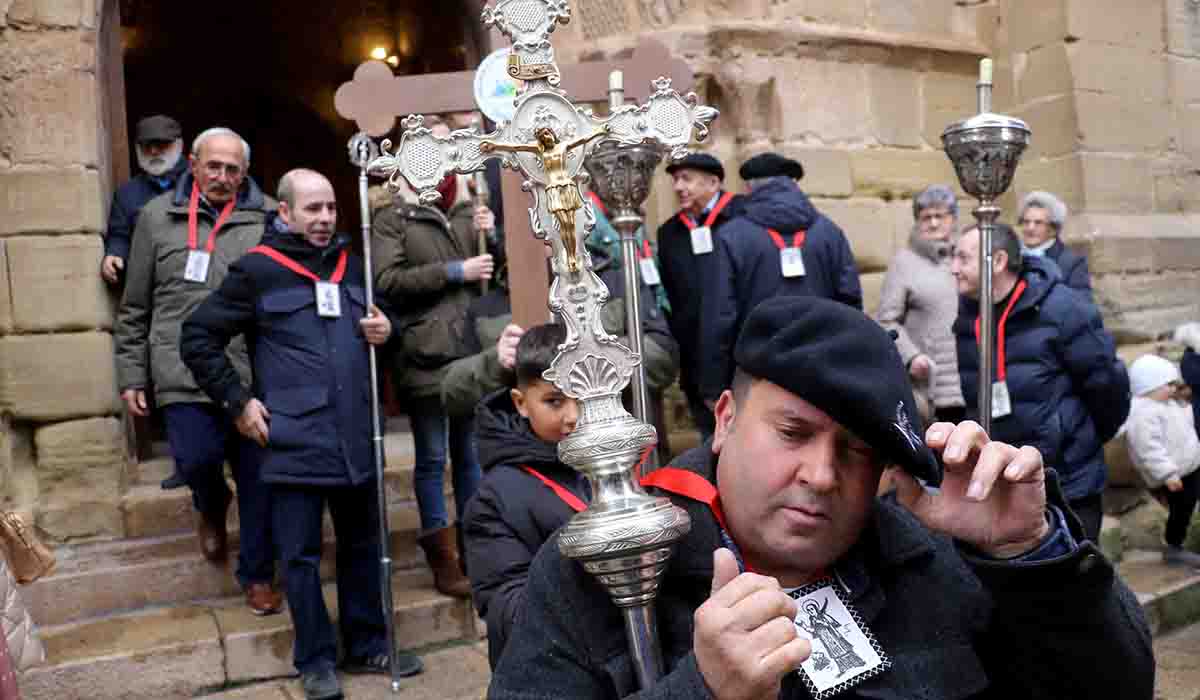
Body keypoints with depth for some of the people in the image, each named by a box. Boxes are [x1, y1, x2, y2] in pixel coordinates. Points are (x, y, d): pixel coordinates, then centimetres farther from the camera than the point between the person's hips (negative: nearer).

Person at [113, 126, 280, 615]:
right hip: (185, 374, 0)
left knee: (258, 480, 5)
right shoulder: (157, 217, 8)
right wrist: (132, 376, 10)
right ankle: (212, 505, 29)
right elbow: (134, 309, 12)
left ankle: (257, 575, 25)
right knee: (196, 460, -9)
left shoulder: (269, 218, 3)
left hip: (257, 374, 0)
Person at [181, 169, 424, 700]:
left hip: (356, 435, 5)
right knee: (301, 555, 5)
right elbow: (197, 338, -2)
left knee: (363, 545, 14)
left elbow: (376, 326, 24)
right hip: (295, 440, -4)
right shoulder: (257, 269, -5)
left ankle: (367, 646, 30)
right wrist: (237, 401, -6)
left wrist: (385, 332, 0)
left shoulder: (351, 263, 9)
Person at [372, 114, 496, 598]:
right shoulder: (393, 218, 1)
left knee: (470, 455, 13)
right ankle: (443, 558, 14)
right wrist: (453, 272, -14)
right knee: (432, 459, 3)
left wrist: (493, 238, 1)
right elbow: (387, 282, -12)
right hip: (425, 357, -4)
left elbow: (496, 273, 20)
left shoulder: (468, 211, 15)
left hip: (472, 351, 5)